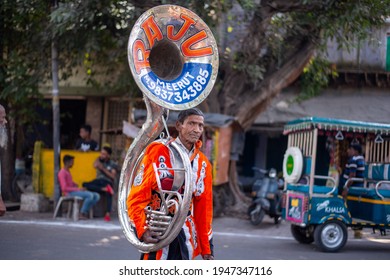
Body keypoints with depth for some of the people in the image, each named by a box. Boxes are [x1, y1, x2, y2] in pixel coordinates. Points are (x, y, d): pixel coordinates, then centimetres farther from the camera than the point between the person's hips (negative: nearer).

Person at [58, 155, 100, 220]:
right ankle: (81, 214, -18)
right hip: (69, 193, -9)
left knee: (96, 196, -5)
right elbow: (64, 188, -20)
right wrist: (78, 189, -20)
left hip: (74, 190, 9)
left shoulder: (68, 171, 18)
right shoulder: (62, 173, -13)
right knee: (90, 195, -28)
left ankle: (85, 212, -9)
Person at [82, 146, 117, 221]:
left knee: (109, 193, -39)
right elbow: (95, 165, -7)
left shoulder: (113, 164, 7)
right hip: (98, 181, 4)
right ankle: (105, 189, -35)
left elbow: (113, 177, -7)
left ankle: (108, 214, -49)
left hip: (108, 182, -4)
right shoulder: (99, 160, 16)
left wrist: (103, 169, -11)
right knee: (85, 184, -28)